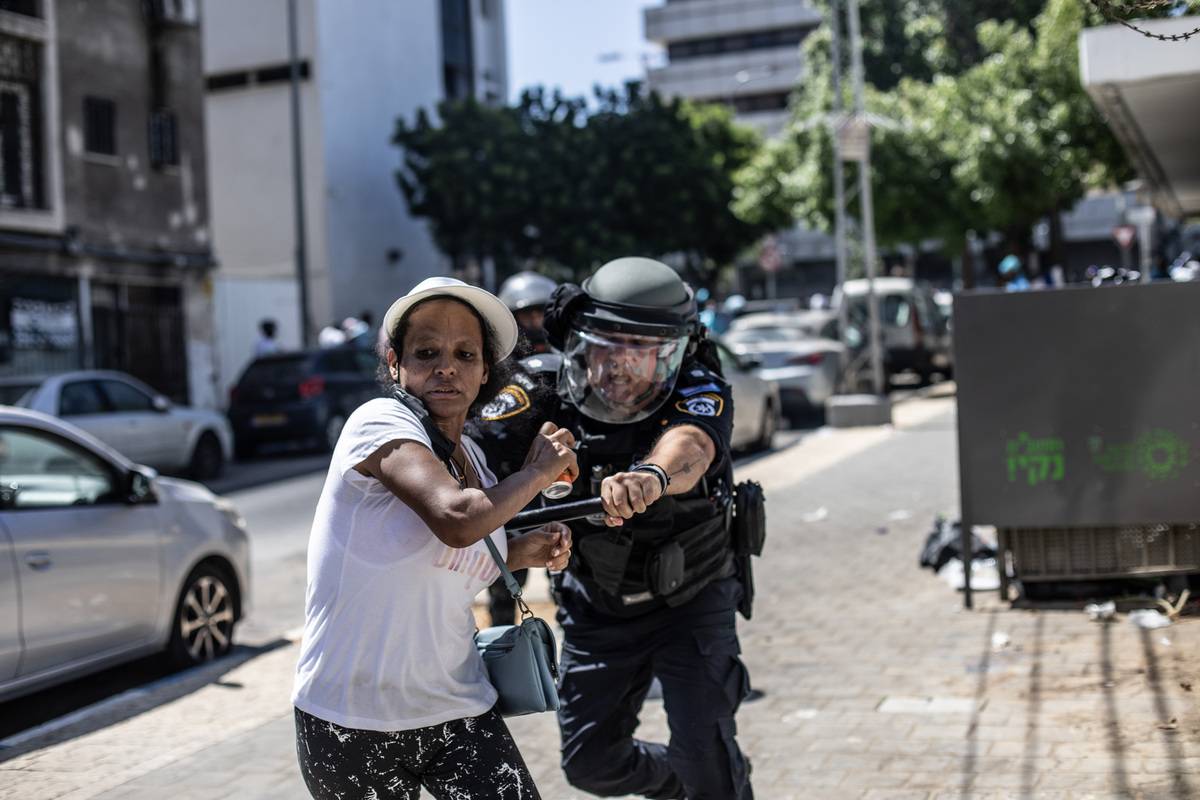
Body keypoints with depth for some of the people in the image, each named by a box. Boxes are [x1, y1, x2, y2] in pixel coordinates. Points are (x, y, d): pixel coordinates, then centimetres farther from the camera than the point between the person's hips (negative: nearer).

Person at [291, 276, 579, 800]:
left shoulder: (472, 461, 10)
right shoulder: (380, 421, -13)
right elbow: (456, 520, -29)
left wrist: (520, 553, 7)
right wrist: (536, 473, -13)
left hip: (457, 711, 6)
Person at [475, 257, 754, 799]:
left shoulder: (698, 390, -26)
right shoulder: (548, 396, -19)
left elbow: (690, 444, -49)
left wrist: (653, 475, -71)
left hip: (689, 599, -3)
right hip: (596, 607, 3)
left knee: (705, 754, -12)